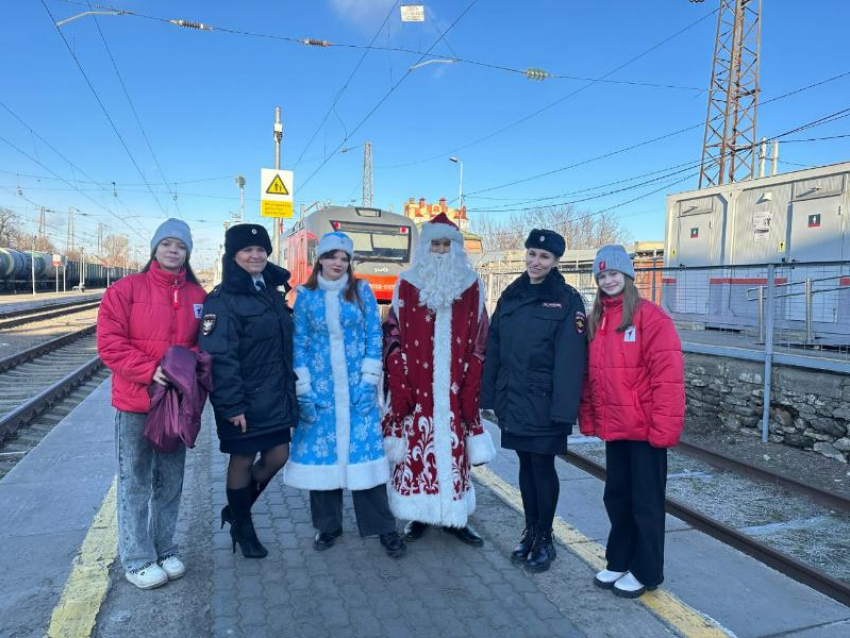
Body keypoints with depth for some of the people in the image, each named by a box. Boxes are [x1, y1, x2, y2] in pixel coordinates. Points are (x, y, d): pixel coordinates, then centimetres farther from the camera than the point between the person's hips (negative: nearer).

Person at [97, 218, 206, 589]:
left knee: (170, 481, 14)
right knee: (135, 483, 5)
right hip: (135, 403, -4)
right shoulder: (126, 289, -4)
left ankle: (165, 549, 30)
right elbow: (110, 343, -10)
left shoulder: (197, 295, 6)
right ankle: (137, 560, 20)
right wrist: (150, 370, -20)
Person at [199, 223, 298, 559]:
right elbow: (219, 357, -19)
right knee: (242, 460, 8)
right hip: (243, 400, -7)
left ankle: (236, 509, 36)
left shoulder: (273, 293, 11)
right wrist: (232, 405, -21)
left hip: (275, 397, 7)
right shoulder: (223, 300, -13)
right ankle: (242, 528, 30)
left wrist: (289, 387, 16)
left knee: (277, 456, 11)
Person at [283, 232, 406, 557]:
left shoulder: (361, 290, 3)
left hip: (357, 386, -1)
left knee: (365, 450, -1)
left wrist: (369, 381, -7)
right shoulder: (305, 295, 4)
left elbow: (374, 336, 1)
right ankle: (327, 525, 22)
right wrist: (303, 389, -3)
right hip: (320, 388, 1)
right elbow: (299, 343, 4)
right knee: (321, 452, 6)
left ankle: (383, 527, 10)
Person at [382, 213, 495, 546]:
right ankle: (418, 514, 22)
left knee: (454, 449, 7)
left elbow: (478, 343, 5)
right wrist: (398, 387, -7)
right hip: (416, 388, 0)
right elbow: (393, 337, 1)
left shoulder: (471, 286, 6)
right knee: (416, 449, 5)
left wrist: (471, 390, -3)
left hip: (454, 390, 1)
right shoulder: (407, 284, 3)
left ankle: (454, 516, 23)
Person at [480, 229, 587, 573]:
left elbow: (570, 358, -14)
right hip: (513, 398, 5)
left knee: (543, 466, 5)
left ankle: (544, 538, 22)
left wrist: (563, 408, -19)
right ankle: (530, 530, 30)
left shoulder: (567, 300, -7)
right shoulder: (510, 296, 8)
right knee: (526, 464, 15)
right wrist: (490, 394, 5)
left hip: (544, 402, -5)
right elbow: (494, 347, 9)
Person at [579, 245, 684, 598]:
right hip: (614, 427, 7)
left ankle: (646, 572, 24)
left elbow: (667, 374, -17)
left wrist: (663, 426, -20)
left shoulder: (650, 316, -11)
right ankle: (619, 562, 34)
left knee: (646, 502, 8)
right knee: (617, 497, 17)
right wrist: (588, 418, 9)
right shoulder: (597, 320, 11)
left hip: (645, 428, -7)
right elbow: (591, 374, 12)